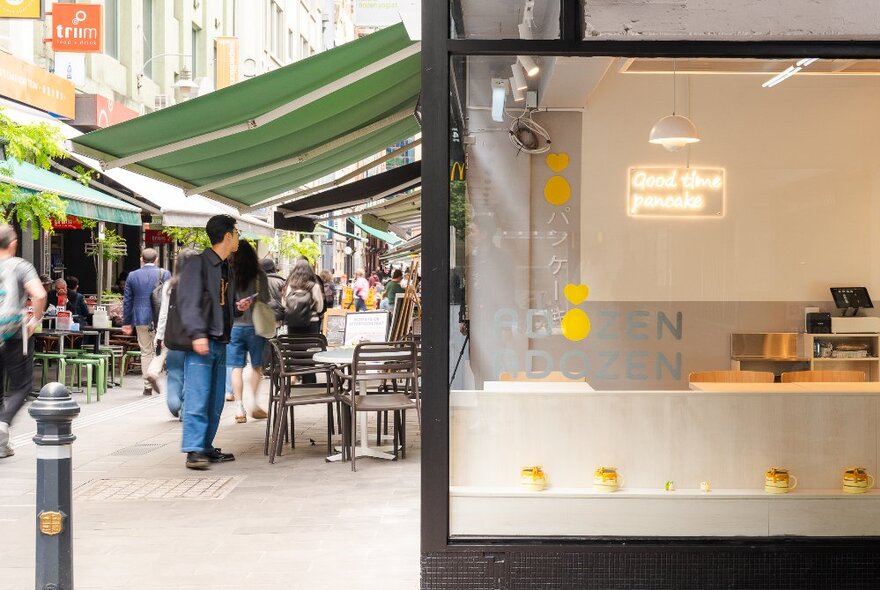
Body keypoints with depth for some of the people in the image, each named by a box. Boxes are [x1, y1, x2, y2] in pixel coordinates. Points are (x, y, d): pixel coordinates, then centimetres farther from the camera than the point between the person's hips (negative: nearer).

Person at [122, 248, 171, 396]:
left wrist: (126, 323, 13)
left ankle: (148, 386, 10)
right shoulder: (164, 274, -3)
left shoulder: (132, 276, 4)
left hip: (140, 319, 2)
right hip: (160, 318, -2)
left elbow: (127, 301, 7)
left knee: (145, 352, 10)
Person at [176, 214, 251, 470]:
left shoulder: (227, 269, 20)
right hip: (201, 343, -9)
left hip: (220, 343, 9)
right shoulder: (198, 264, -8)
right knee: (197, 398, -10)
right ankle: (194, 451, -9)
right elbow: (188, 301, -16)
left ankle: (206, 447, 19)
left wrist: (238, 307, 7)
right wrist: (198, 334, -24)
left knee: (215, 400, 11)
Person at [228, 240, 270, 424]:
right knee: (257, 367, 14)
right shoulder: (259, 275, -6)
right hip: (254, 325, 0)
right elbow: (265, 300, -2)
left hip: (233, 326, 0)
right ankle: (255, 405, 13)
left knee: (237, 368, 5)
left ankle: (239, 409, 2)